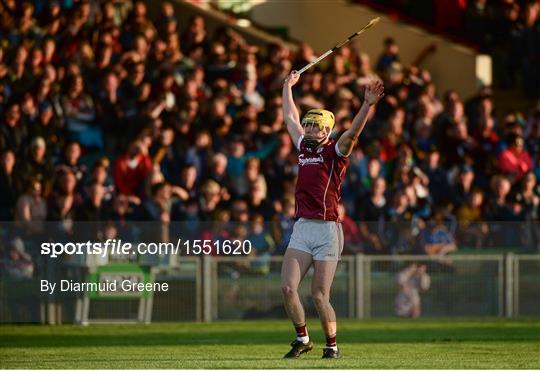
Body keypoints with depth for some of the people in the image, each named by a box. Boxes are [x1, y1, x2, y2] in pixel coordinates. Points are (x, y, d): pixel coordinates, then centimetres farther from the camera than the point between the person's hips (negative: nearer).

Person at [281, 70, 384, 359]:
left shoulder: (335, 152, -3)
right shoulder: (304, 147, 14)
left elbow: (353, 132, -21)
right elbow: (290, 118, 29)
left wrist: (368, 105, -37)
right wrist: (288, 86, 39)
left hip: (327, 230, -5)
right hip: (301, 229, 5)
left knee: (319, 296, -4)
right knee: (287, 287, -6)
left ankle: (332, 346, 14)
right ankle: (302, 339, 12)